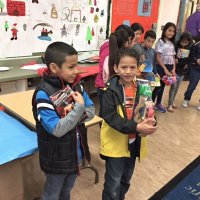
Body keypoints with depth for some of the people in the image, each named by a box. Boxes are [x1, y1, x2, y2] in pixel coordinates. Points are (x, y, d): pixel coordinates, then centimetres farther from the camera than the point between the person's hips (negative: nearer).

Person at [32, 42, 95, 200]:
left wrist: (76, 116, -19)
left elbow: (91, 111, -1)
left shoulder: (76, 85, -6)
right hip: (57, 158, -5)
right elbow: (57, 129, -29)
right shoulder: (43, 94, -25)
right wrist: (79, 108, -28)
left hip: (76, 152, 6)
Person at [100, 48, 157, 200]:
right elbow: (109, 116, -25)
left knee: (126, 180, 24)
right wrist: (136, 127, -32)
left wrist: (150, 121, -20)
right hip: (115, 143, -5)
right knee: (113, 183, 8)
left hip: (133, 142, 5)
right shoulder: (111, 90, -18)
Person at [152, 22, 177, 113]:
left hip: (170, 67, 6)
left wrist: (173, 69, 0)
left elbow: (173, 57, 13)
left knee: (162, 85, 13)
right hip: (161, 67, -6)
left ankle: (158, 103, 25)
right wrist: (165, 69, -16)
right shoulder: (160, 41, -7)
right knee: (159, 86, -2)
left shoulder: (172, 43, 13)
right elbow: (158, 58, -12)